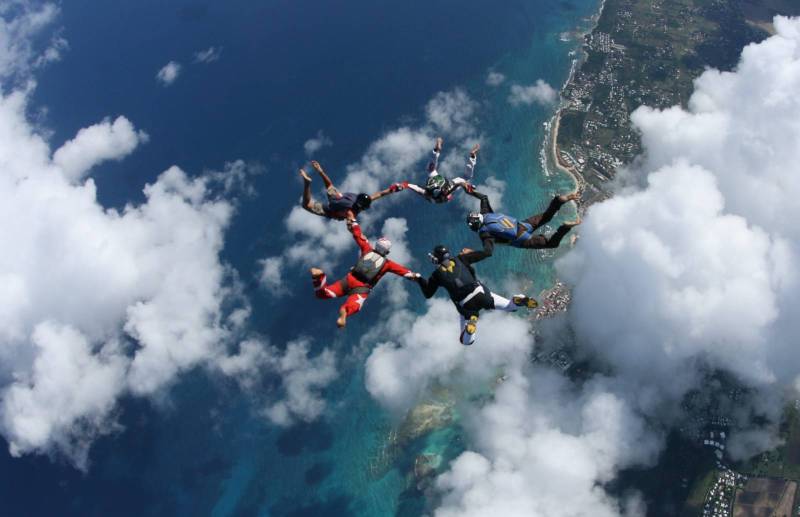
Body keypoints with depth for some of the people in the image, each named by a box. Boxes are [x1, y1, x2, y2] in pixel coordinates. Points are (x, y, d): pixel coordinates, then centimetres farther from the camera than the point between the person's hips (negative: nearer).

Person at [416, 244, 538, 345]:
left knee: (466, 341, 12)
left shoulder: (437, 275, -1)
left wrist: (419, 280, 25)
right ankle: (520, 301, -16)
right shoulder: (460, 259, 5)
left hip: (466, 306, -2)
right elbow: (484, 254, 10)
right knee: (509, 306, 20)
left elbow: (427, 294, 12)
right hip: (481, 294, 2)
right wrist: (470, 253, 28)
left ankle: (471, 322, -21)